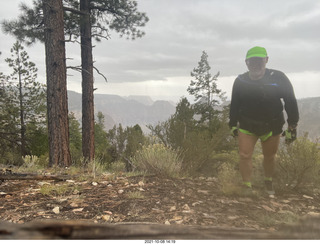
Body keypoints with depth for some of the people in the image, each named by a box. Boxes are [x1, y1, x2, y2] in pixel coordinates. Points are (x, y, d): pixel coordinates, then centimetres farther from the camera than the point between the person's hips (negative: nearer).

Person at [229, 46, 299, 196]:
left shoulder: (278, 78, -14)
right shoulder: (240, 81, -8)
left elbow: (290, 101, -7)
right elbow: (234, 104, 4)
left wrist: (292, 125, -7)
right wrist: (233, 124, 8)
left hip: (271, 125, -1)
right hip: (247, 125, 1)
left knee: (269, 156, 13)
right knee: (245, 156, -4)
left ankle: (268, 182, 39)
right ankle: (247, 186, 12)